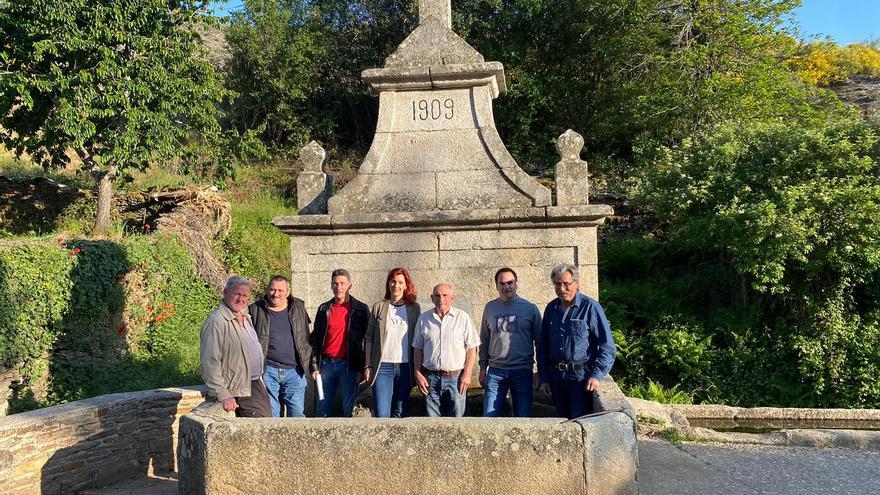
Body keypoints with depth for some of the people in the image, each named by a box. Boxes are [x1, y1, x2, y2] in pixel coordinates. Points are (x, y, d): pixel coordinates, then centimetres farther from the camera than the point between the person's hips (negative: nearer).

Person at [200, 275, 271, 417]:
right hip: (241, 391, -9)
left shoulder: (245, 317, 13)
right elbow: (210, 363, -21)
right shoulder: (216, 322, -17)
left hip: (257, 384, 9)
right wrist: (223, 395, -23)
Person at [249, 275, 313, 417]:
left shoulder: (298, 307, 7)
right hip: (267, 371, -1)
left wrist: (308, 362, 10)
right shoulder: (256, 310, 1)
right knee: (270, 414, 4)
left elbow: (306, 338, 14)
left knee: (297, 413, 4)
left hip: (294, 370, 1)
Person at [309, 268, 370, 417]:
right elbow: (315, 339, 11)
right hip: (326, 364, 3)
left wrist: (362, 368, -5)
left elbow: (366, 341, 0)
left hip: (348, 365, -3)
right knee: (322, 409, 8)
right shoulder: (324, 309, 9)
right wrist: (314, 366, 4)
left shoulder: (361, 310, 0)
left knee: (348, 409, 2)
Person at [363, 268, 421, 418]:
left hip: (405, 367, 1)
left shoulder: (414, 308, 7)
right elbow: (369, 338, 6)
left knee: (399, 413, 8)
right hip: (382, 366, -1)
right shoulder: (378, 307, 5)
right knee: (381, 414, -7)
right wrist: (367, 366, 1)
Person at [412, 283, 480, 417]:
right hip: (431, 378, 2)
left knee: (457, 416, 1)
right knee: (433, 417, 7)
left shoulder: (463, 318, 0)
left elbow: (472, 348, 0)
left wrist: (467, 374, -7)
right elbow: (417, 349, 11)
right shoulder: (424, 319, 7)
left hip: (456, 377, -2)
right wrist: (418, 374, 3)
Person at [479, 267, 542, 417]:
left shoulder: (530, 308, 0)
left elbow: (539, 341, 3)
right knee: (489, 415, 2)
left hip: (522, 371, -1)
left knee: (523, 416, 6)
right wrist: (483, 366, 10)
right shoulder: (490, 307, 7)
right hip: (495, 371, 2)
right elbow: (484, 340, 13)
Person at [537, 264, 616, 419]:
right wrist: (544, 378, 10)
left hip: (581, 377, -5)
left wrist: (596, 375, -15)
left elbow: (606, 344, -8)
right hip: (556, 376, 5)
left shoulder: (590, 307, -7)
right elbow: (542, 345, 14)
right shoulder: (551, 308, 9)